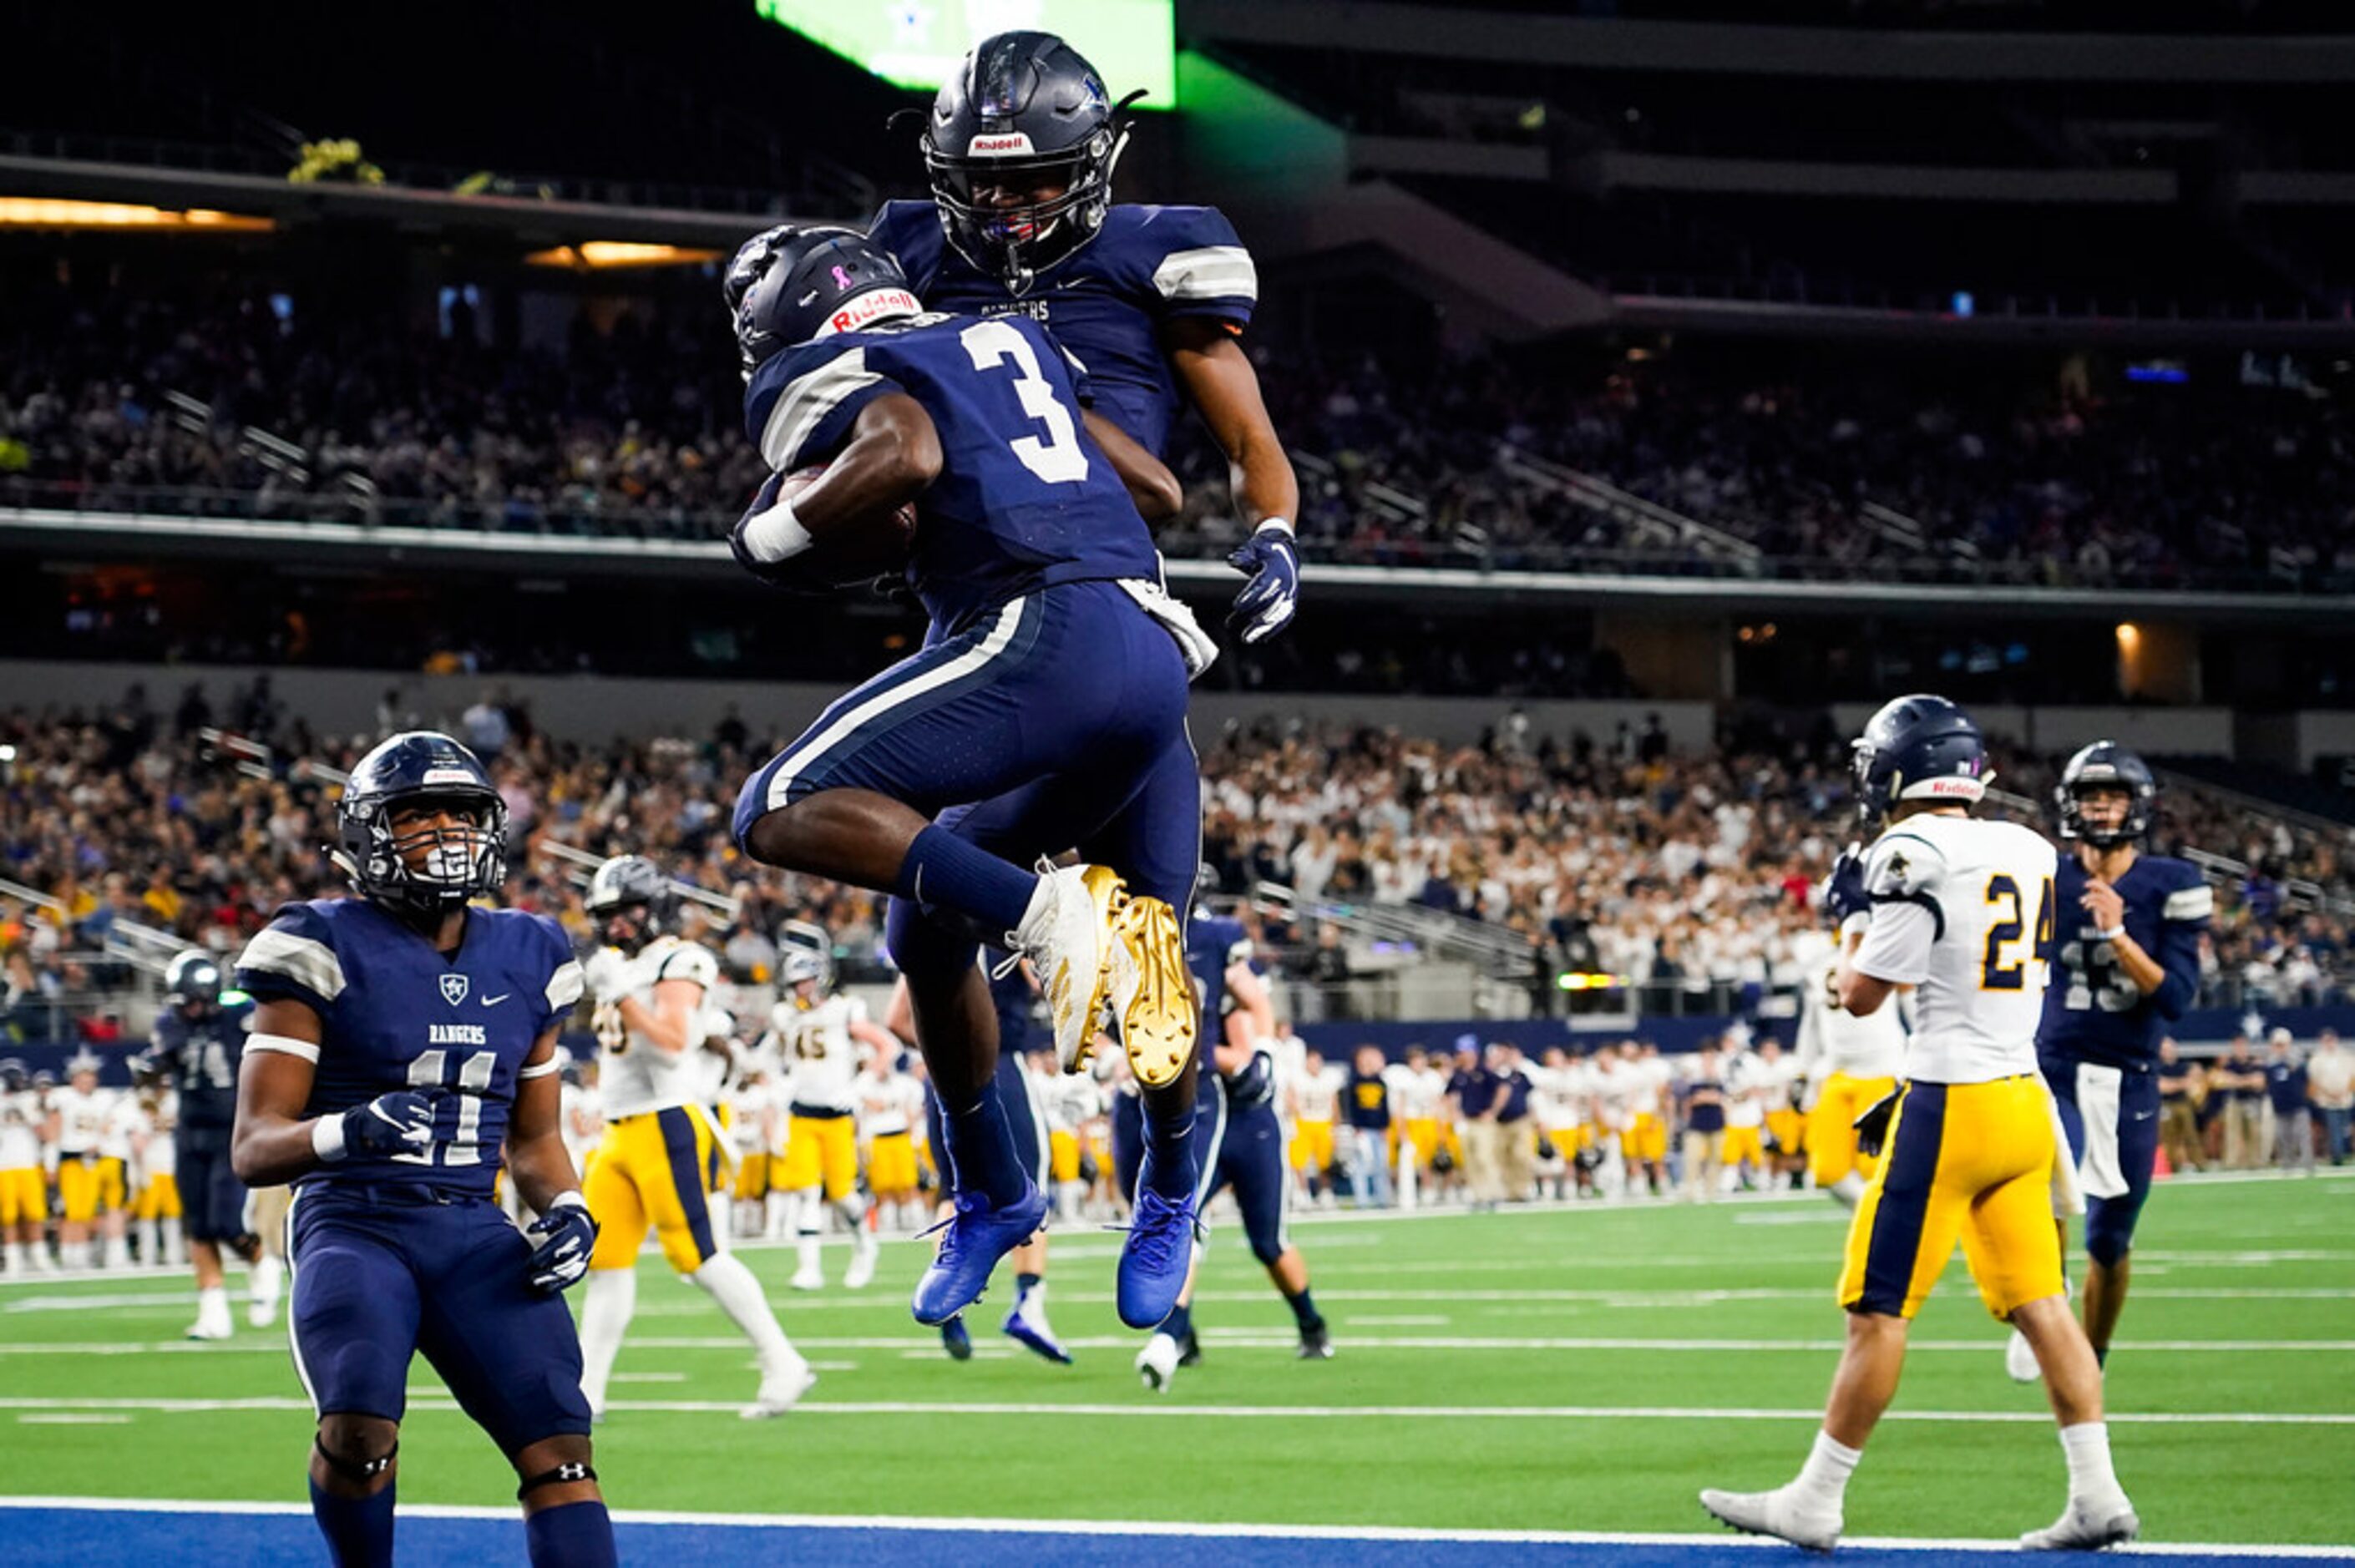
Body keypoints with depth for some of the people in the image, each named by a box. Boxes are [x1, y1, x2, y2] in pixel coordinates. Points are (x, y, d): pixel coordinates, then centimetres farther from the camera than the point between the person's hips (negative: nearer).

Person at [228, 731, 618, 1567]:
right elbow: (252, 1150, -6)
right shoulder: (326, 951, -3)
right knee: (358, 1428, -28)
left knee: (558, 1440, -13)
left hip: (474, 1234, 5)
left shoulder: (524, 959, 13)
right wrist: (347, 1130, -27)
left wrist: (565, 1209, 3)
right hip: (354, 1224, -5)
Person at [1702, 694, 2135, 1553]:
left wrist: (1855, 915, 9)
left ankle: (1815, 1502, 4)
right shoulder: (2028, 853, 10)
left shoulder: (1916, 855, -14)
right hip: (2026, 1103, 8)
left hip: (1949, 1107, -8)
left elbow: (1861, 994, -7)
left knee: (1877, 1310, -1)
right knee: (2040, 1302, 9)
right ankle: (2097, 1495, 5)